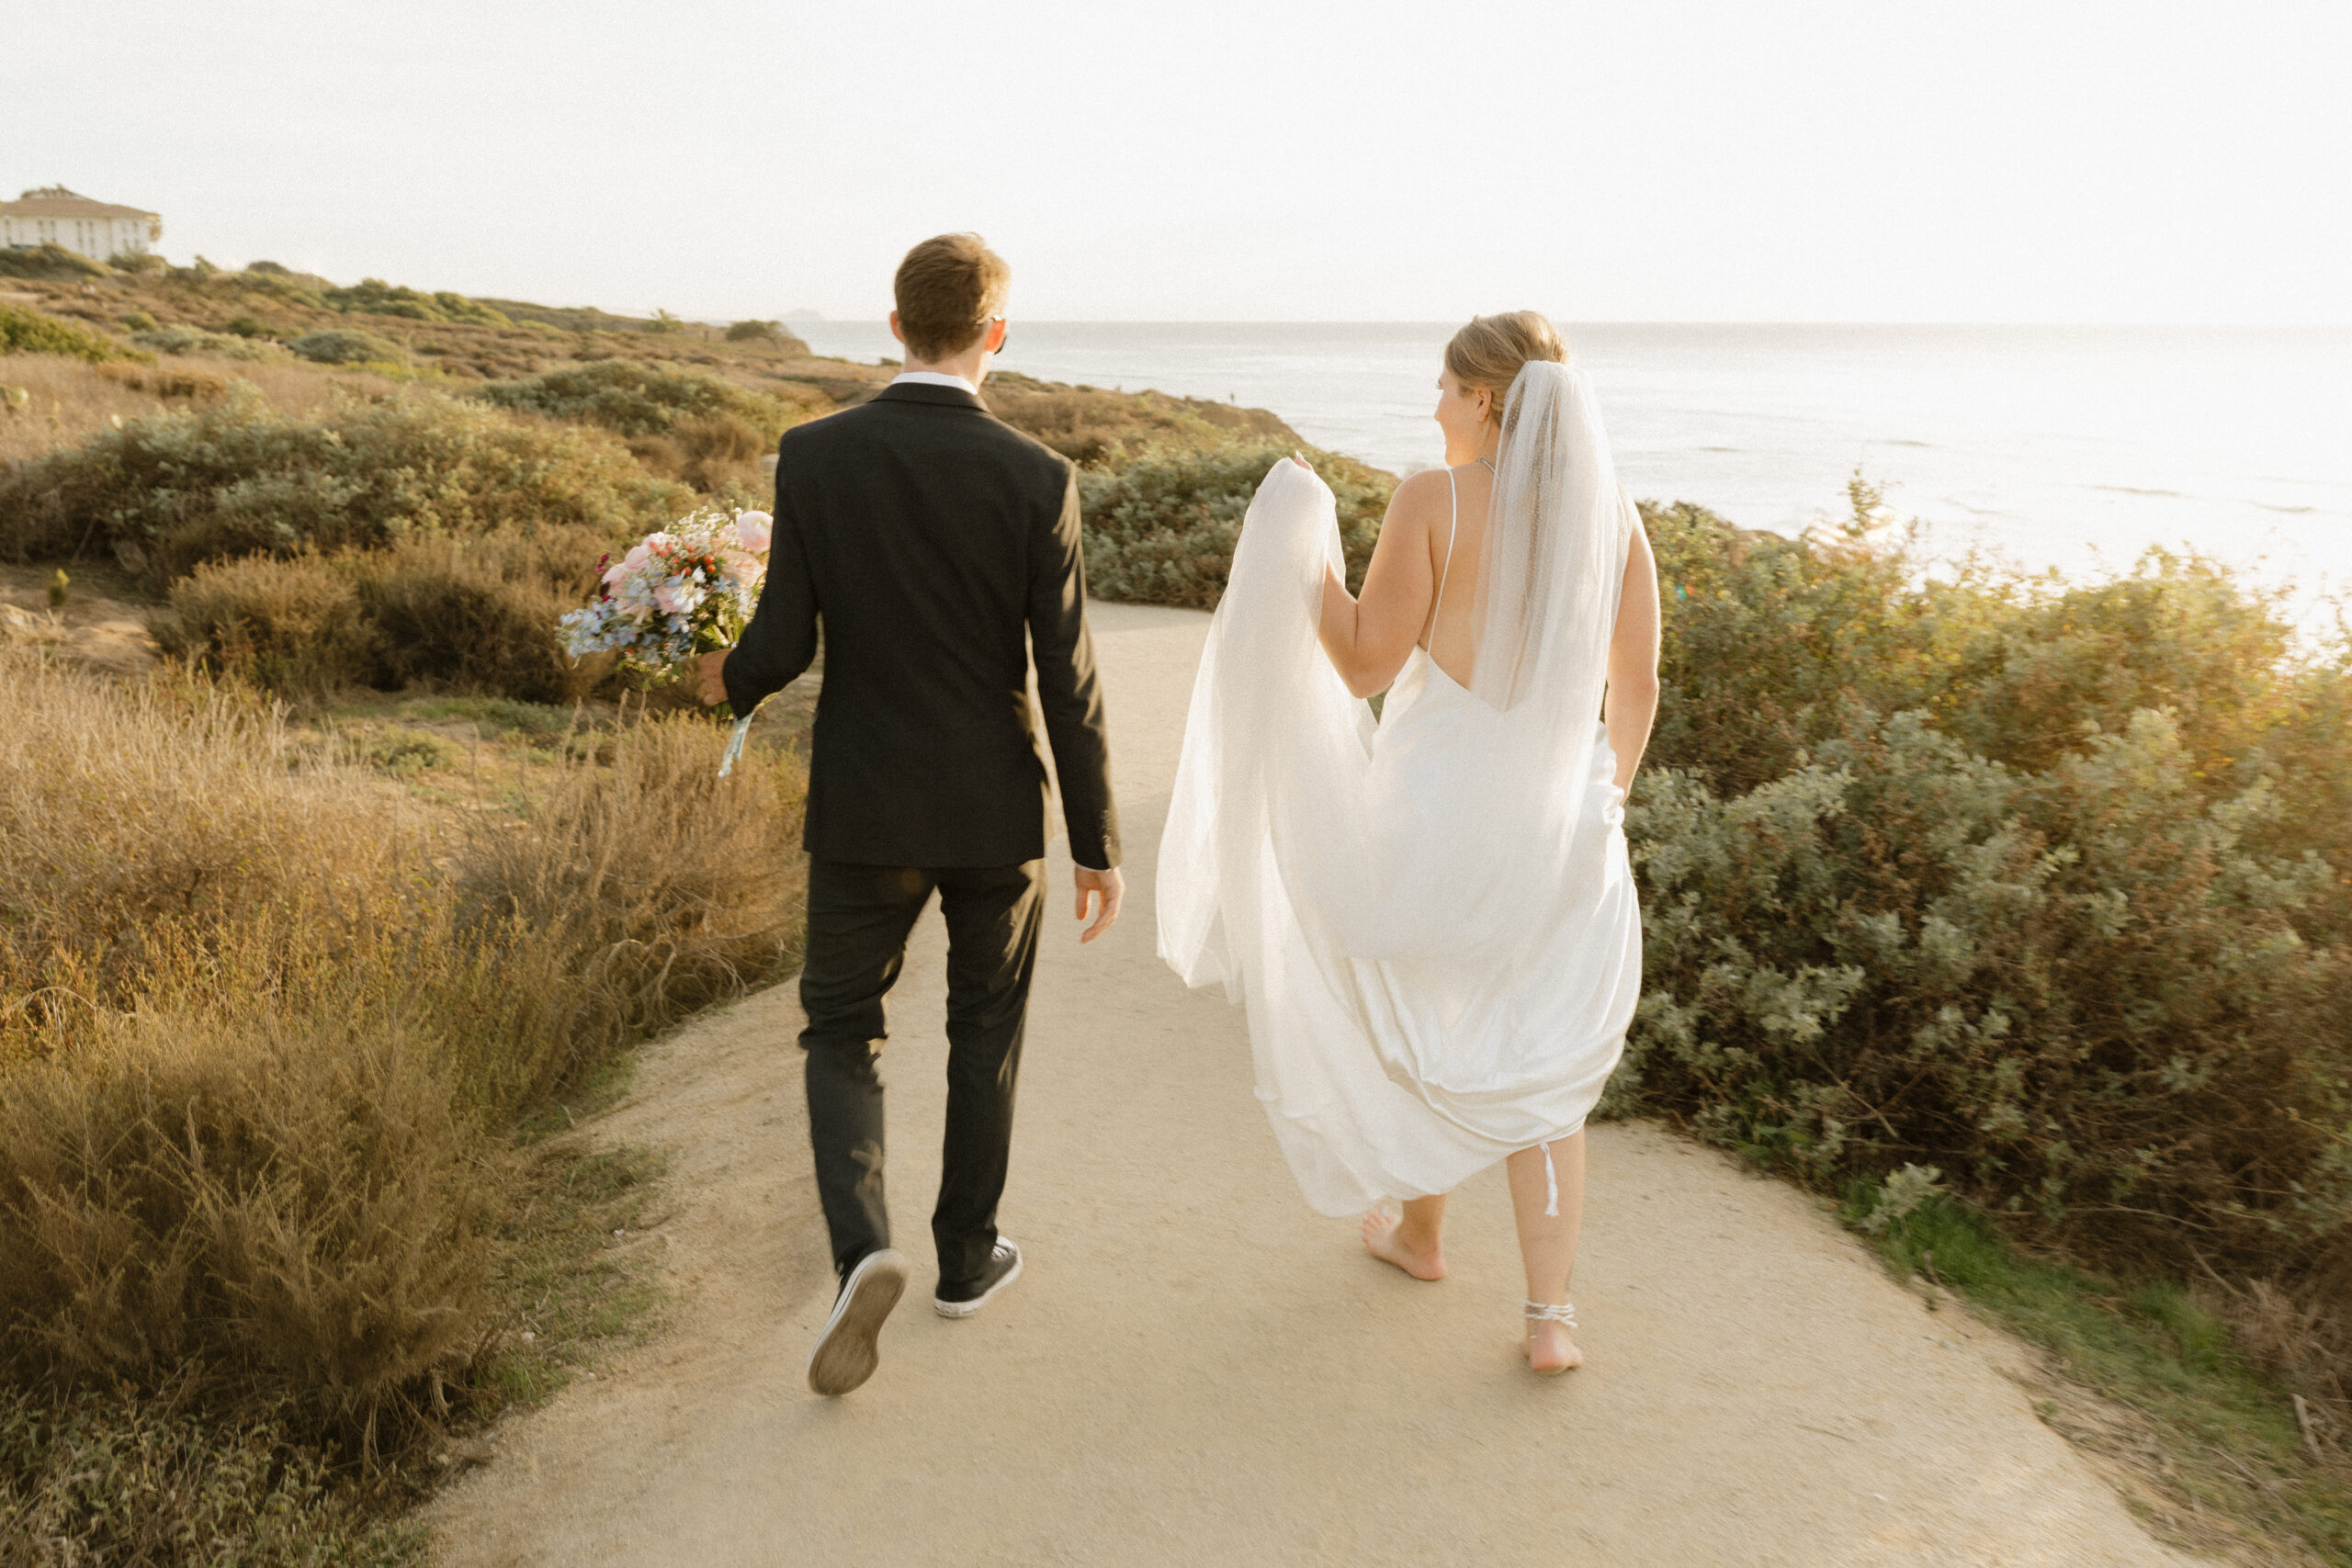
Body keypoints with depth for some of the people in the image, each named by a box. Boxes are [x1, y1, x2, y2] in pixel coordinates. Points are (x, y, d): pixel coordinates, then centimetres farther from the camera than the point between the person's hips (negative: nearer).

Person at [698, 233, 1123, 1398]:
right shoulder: (1037, 479, -11)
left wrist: (726, 682, 17)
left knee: (841, 1031, 15)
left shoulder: (812, 456, -8)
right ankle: (966, 1255, 32)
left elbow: (784, 643, -8)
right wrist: (1098, 846, -1)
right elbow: (1067, 679, -10)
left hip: (862, 808, 0)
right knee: (985, 1028, 20)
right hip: (997, 811, 0)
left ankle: (861, 1248, -6)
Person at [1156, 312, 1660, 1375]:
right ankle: (1548, 1317, 10)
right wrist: (1605, 794, 19)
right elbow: (1636, 685, 5)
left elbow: (1365, 664, -12)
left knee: (1419, 1014, 22)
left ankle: (1419, 1228, 41)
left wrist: (1304, 560, -1)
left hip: (1433, 799, -3)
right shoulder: (1613, 510, 1)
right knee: (1539, 1066, 14)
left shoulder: (1434, 500, -13)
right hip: (1558, 813, 4)